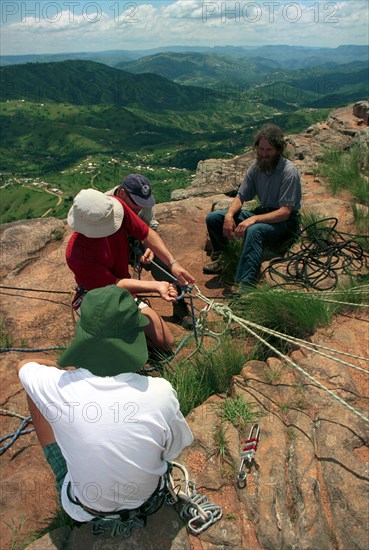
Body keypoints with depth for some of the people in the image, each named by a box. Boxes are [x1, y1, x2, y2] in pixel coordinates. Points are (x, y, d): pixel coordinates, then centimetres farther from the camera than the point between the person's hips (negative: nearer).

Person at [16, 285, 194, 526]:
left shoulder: (58, 388, -30)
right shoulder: (160, 392, -31)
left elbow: (24, 364, -5)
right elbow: (175, 451, -10)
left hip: (84, 507, -1)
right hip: (145, 501, 2)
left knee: (35, 395, 6)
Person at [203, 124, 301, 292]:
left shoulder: (289, 172, -18)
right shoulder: (255, 168, 1)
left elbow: (285, 212, -24)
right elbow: (240, 197, 5)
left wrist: (253, 219, -35)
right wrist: (229, 215, -17)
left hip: (284, 222, -7)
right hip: (262, 213, 7)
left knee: (254, 230, -42)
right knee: (213, 218, -6)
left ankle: (245, 286, -45)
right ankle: (220, 260, 8)